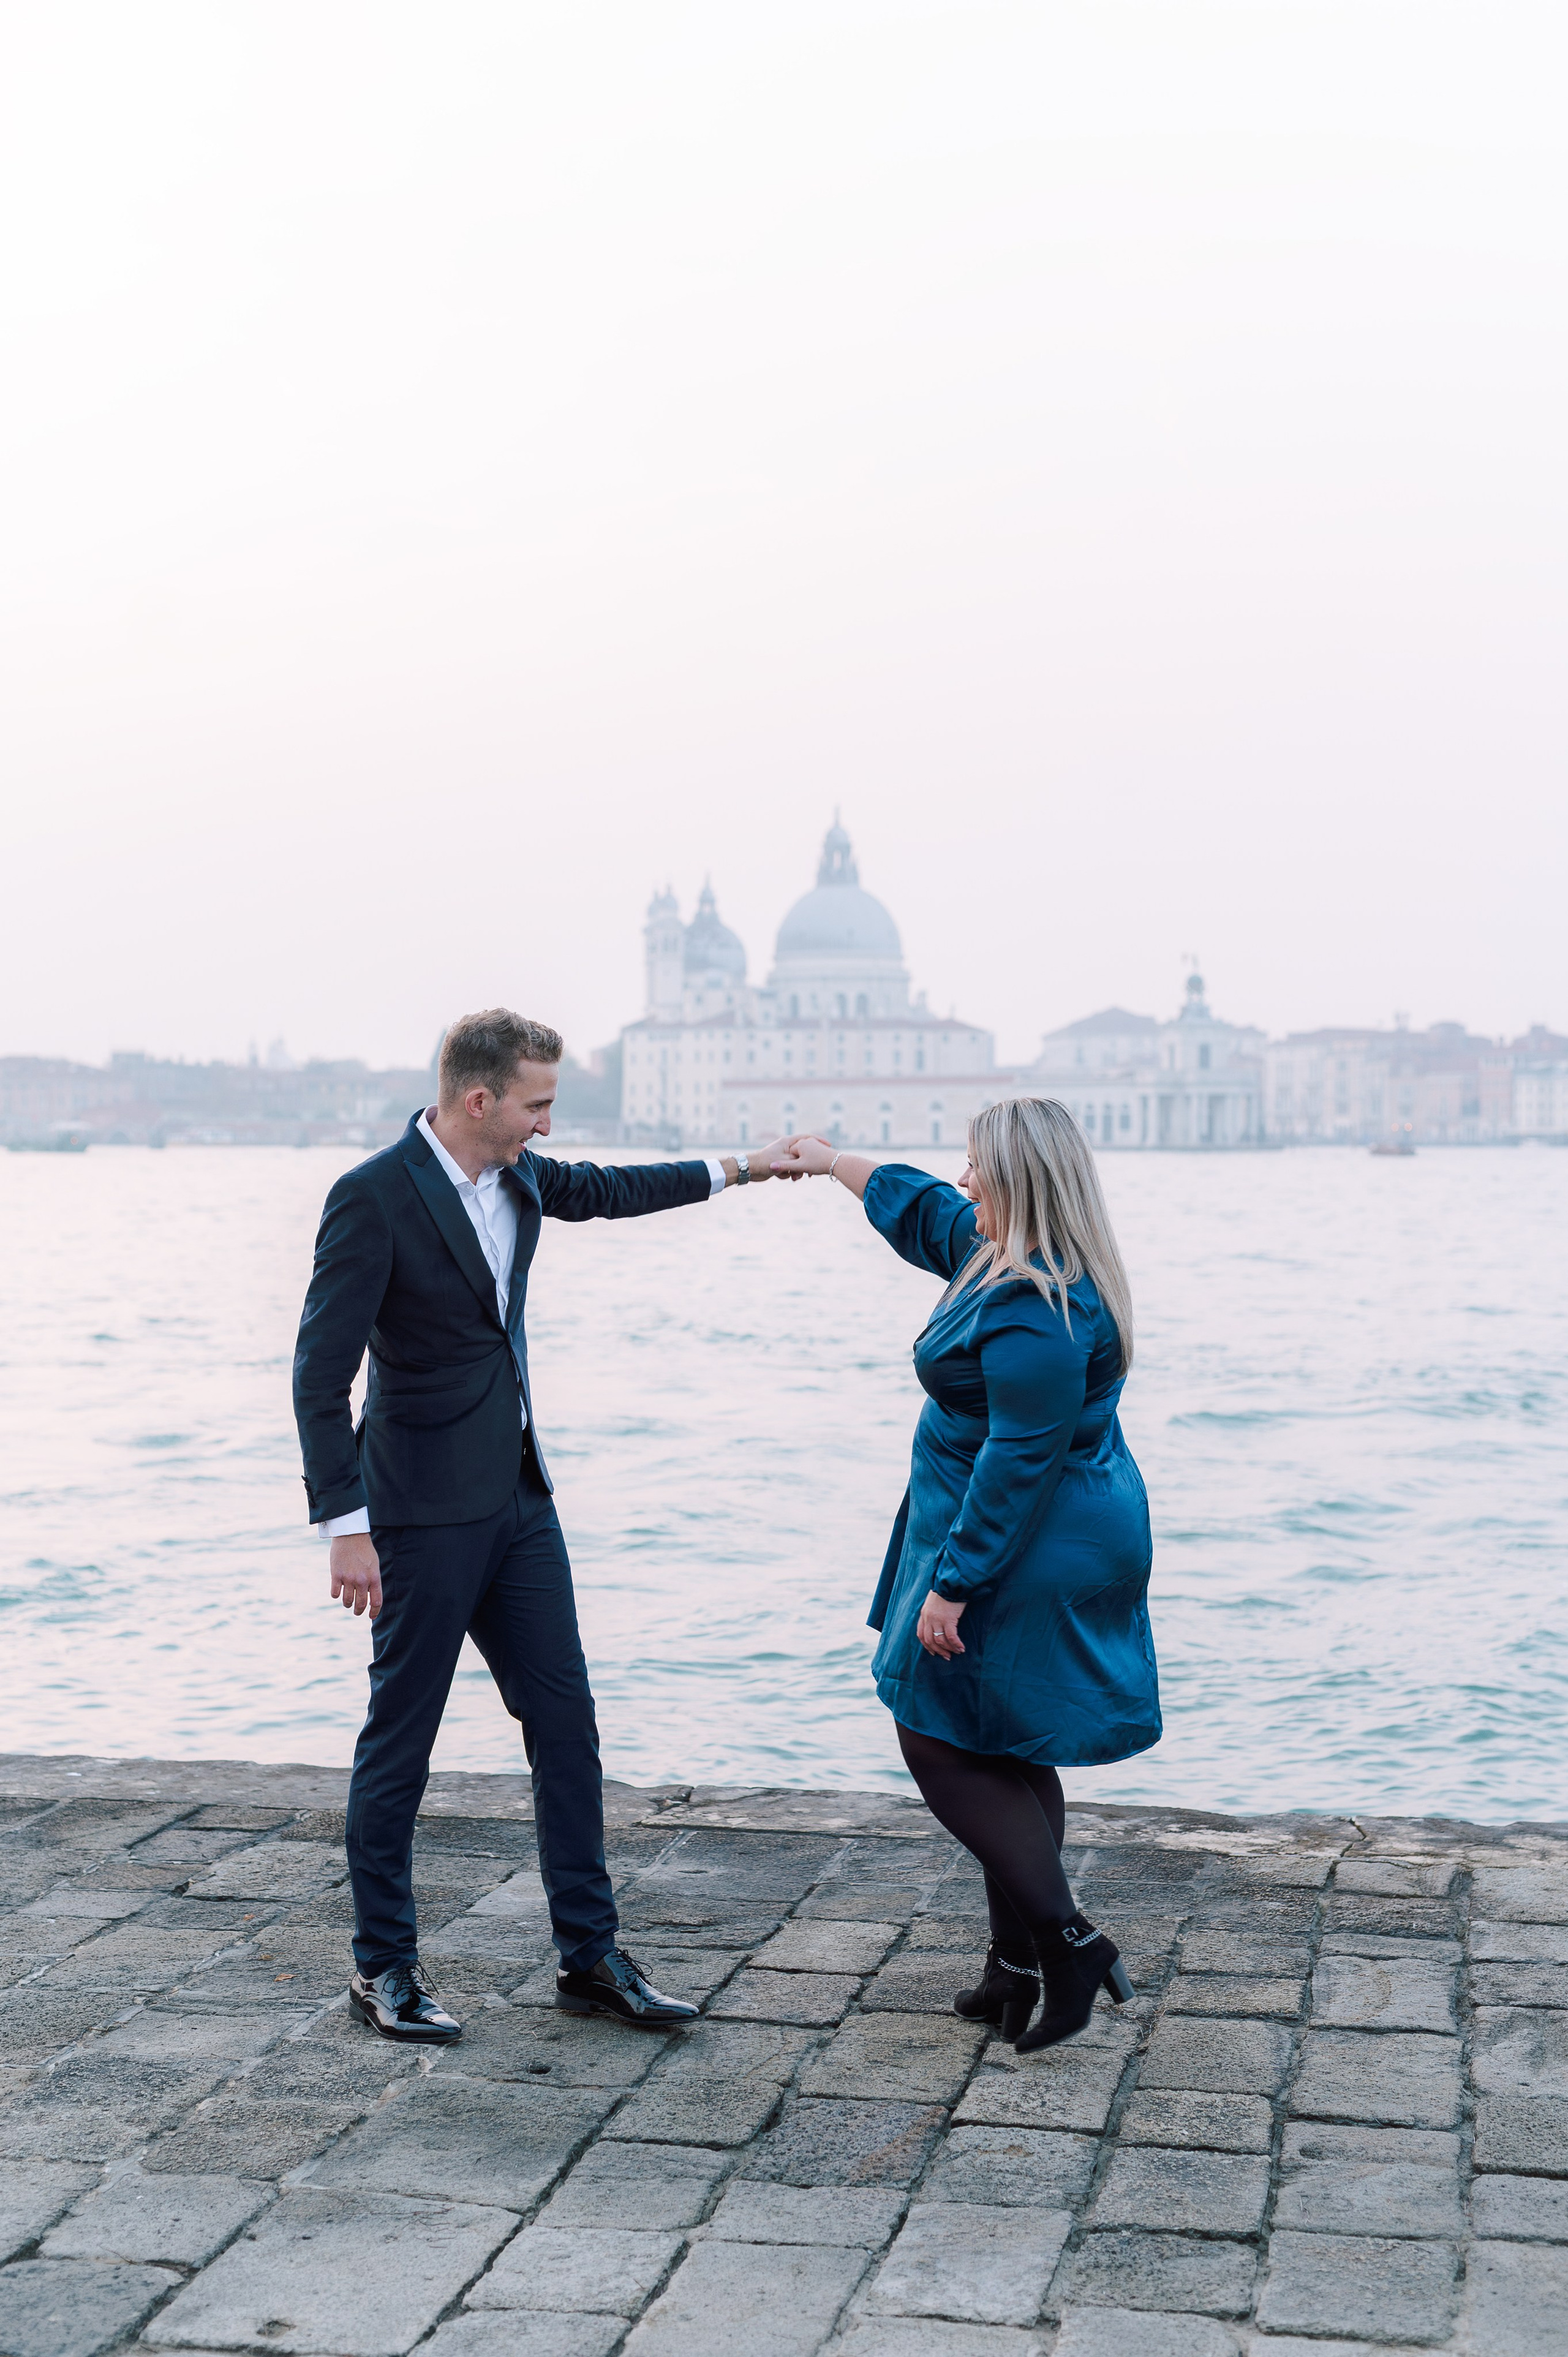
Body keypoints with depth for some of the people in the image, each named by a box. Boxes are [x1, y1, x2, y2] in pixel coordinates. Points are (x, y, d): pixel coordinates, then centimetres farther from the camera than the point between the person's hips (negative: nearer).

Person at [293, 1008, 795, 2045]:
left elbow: (603, 1191, 28)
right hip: (425, 1512, -8)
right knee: (400, 1741, 4)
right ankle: (384, 1965, 19)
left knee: (566, 1722, 9)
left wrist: (736, 1169, 32)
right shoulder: (373, 1199, -18)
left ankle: (590, 1953, 19)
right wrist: (346, 1528, -22)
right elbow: (321, 1375, -18)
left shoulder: (517, 1176, 5)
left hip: (518, 1495, 8)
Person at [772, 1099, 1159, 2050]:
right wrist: (832, 1162, 36)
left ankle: (1068, 1941, -5)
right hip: (1079, 1540, 10)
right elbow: (922, 1210, 25)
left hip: (1025, 1557, -10)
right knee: (1004, 1754, 15)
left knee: (942, 1743, -1)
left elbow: (1020, 1458, -26)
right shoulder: (1005, 1255, 7)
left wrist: (953, 1582, -23)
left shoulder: (1036, 1311, -25)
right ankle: (1021, 1967, 22)